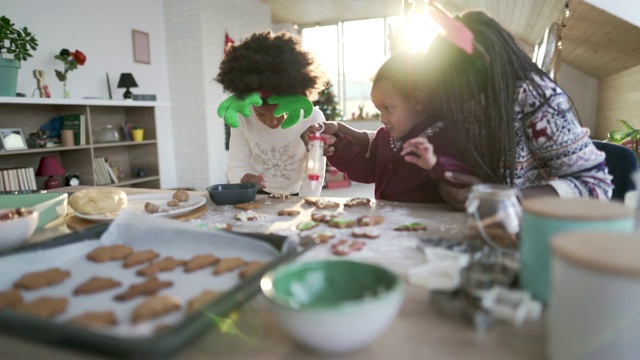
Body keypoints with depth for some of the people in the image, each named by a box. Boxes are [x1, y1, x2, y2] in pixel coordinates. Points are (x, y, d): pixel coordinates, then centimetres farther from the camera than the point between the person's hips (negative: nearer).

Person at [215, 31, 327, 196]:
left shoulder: (313, 119, -21)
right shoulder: (242, 119, -14)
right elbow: (236, 166, -14)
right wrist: (243, 179, -35)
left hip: (296, 196, -1)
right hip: (256, 195, 1)